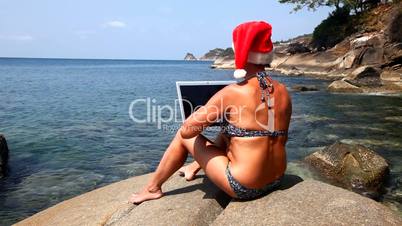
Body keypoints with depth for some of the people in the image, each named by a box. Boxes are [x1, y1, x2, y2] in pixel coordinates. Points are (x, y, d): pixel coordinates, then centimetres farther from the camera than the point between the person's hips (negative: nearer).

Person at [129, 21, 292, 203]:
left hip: (244, 187, -7)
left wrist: (205, 121, 7)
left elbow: (187, 130, -15)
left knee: (184, 136, 8)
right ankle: (194, 168, 48)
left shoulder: (232, 93, -19)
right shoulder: (283, 92, 0)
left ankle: (153, 188, 26)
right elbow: (282, 139, 11)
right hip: (276, 181, 7)